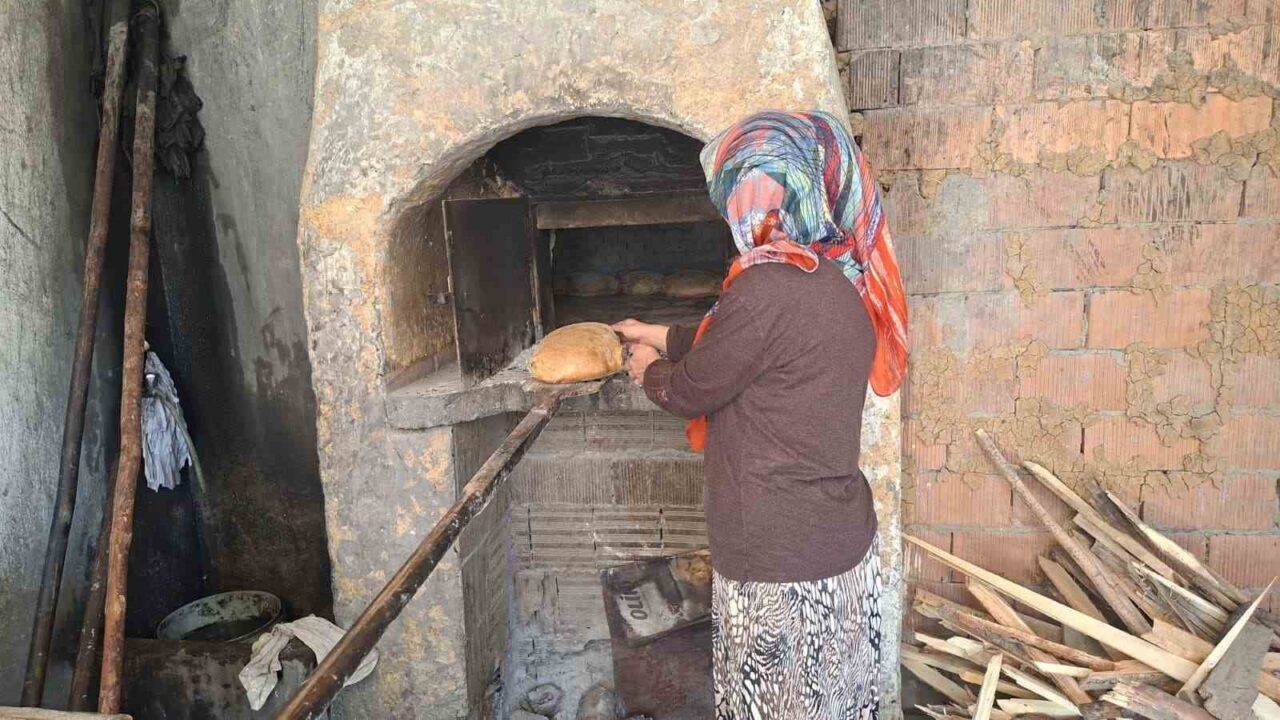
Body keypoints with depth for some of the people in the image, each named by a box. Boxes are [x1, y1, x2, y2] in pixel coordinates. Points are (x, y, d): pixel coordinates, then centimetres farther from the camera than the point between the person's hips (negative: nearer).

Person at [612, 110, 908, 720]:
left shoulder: (768, 287, -24)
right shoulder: (842, 280, 5)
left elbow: (689, 392, -12)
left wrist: (649, 369, 10)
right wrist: (659, 335, 31)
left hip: (780, 564, -8)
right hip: (845, 548, 8)